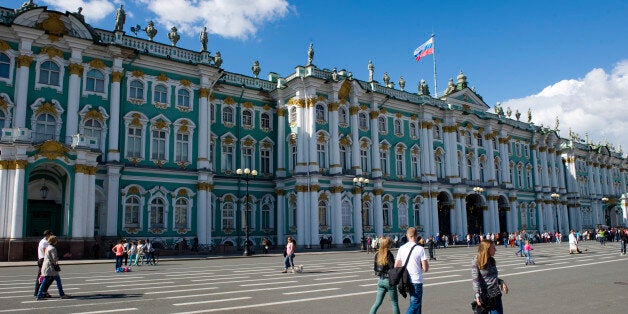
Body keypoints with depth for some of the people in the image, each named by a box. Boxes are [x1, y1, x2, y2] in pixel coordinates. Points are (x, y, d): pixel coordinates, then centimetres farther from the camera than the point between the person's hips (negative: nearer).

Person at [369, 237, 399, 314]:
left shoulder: (377, 254, 1)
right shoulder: (389, 255, -17)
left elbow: (375, 268, 6)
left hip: (381, 281, 5)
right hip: (389, 280, -5)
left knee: (377, 302, 11)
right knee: (395, 303, 10)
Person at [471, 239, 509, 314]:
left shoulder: (492, 261, 9)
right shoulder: (476, 262, -11)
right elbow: (475, 280, -16)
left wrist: (502, 283, 4)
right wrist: (477, 295, -24)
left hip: (496, 295, 6)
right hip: (484, 296, -6)